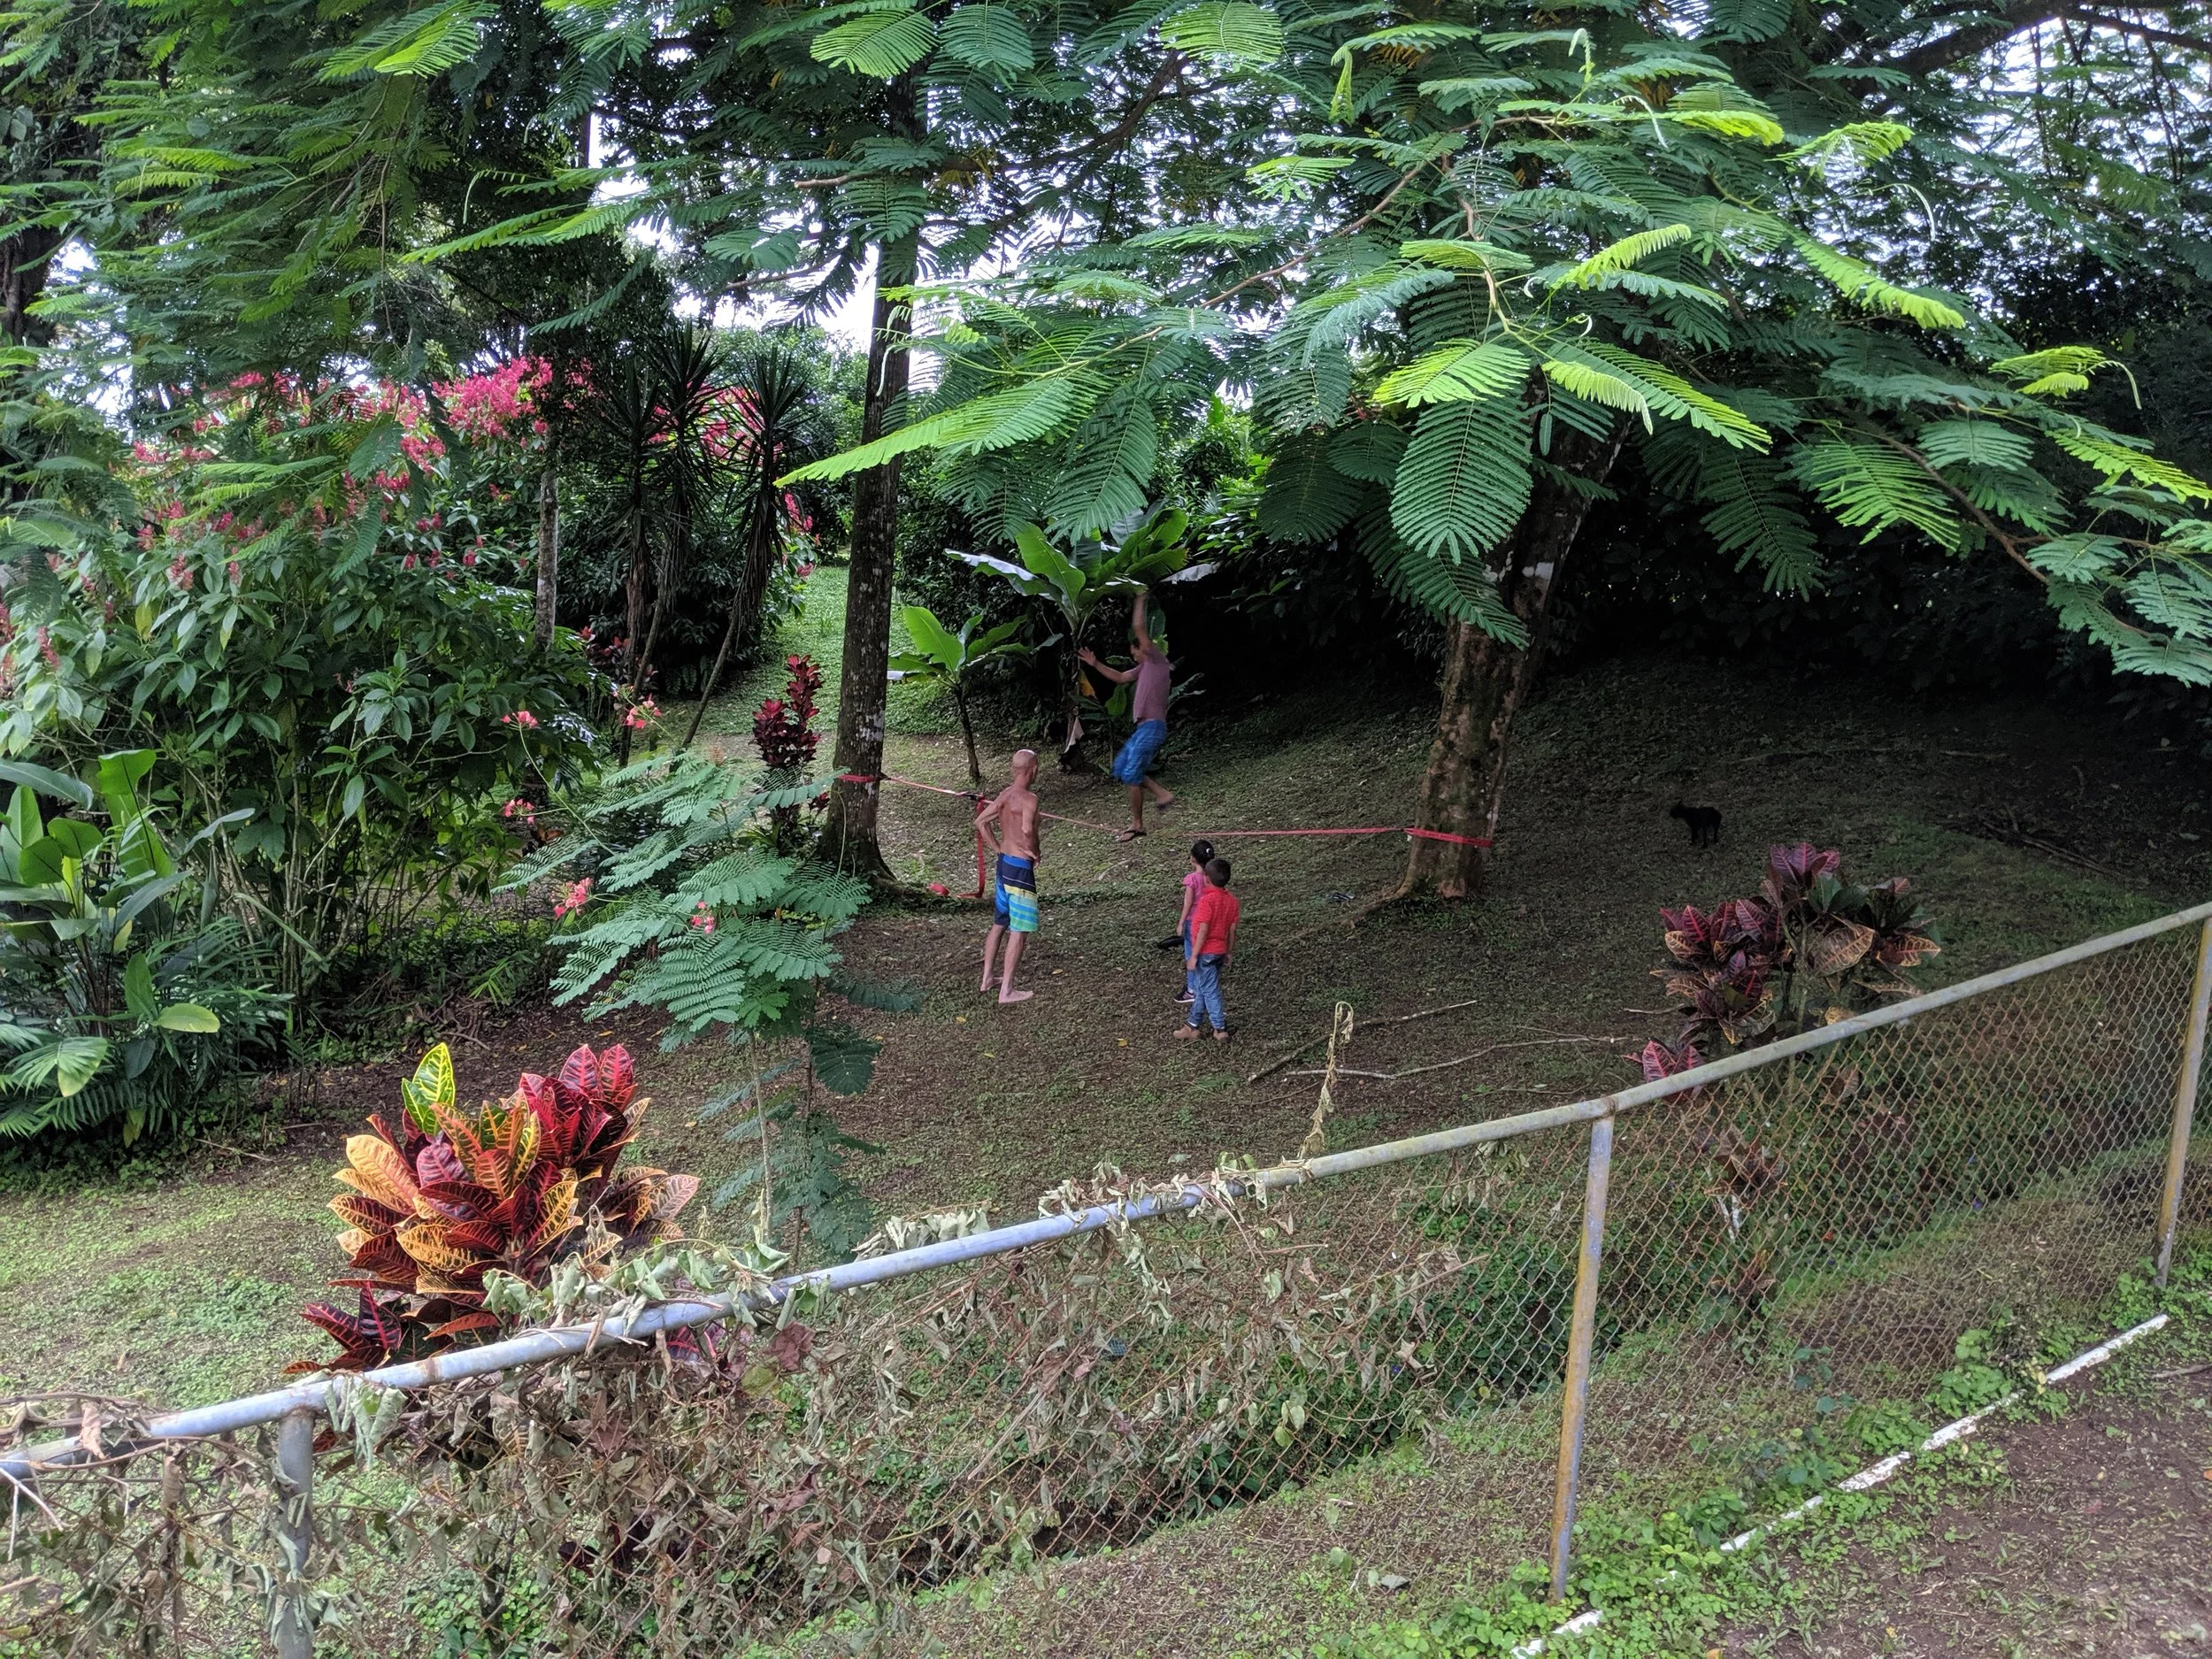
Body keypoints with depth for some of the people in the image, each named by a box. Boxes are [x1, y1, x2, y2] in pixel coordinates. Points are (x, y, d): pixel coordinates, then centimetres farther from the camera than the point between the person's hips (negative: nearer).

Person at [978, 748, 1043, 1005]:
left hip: (1004, 862, 9)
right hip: (1020, 867, -9)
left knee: (999, 923, 20)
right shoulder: (1029, 798, -17)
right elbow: (1027, 829, -31)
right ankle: (1007, 991, -2)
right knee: (1019, 930, -3)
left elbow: (980, 821, 12)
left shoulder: (1005, 794, 8)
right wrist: (1035, 853, -12)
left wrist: (998, 849, 12)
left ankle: (987, 978, 29)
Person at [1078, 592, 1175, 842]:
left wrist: (1140, 602, -6)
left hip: (1153, 727, -10)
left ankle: (1137, 824, -4)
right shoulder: (1145, 667, 19)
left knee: (1131, 774, -11)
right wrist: (1095, 664, 25)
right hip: (1144, 728, 10)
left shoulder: (1157, 660, -8)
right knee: (1120, 769, 10)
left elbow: (1139, 628, -15)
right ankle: (1162, 794, 9)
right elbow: (1120, 678, 31)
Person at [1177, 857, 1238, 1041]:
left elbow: (1203, 931, -22)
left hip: (1206, 953, -8)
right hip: (1220, 951, 8)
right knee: (1201, 988, 19)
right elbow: (1232, 930, 7)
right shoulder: (1232, 900, 1)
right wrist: (1229, 952, 18)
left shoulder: (1207, 900, -22)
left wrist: (1193, 956, -16)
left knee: (1210, 991, 3)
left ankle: (1220, 1029, 9)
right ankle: (1193, 1025, 29)